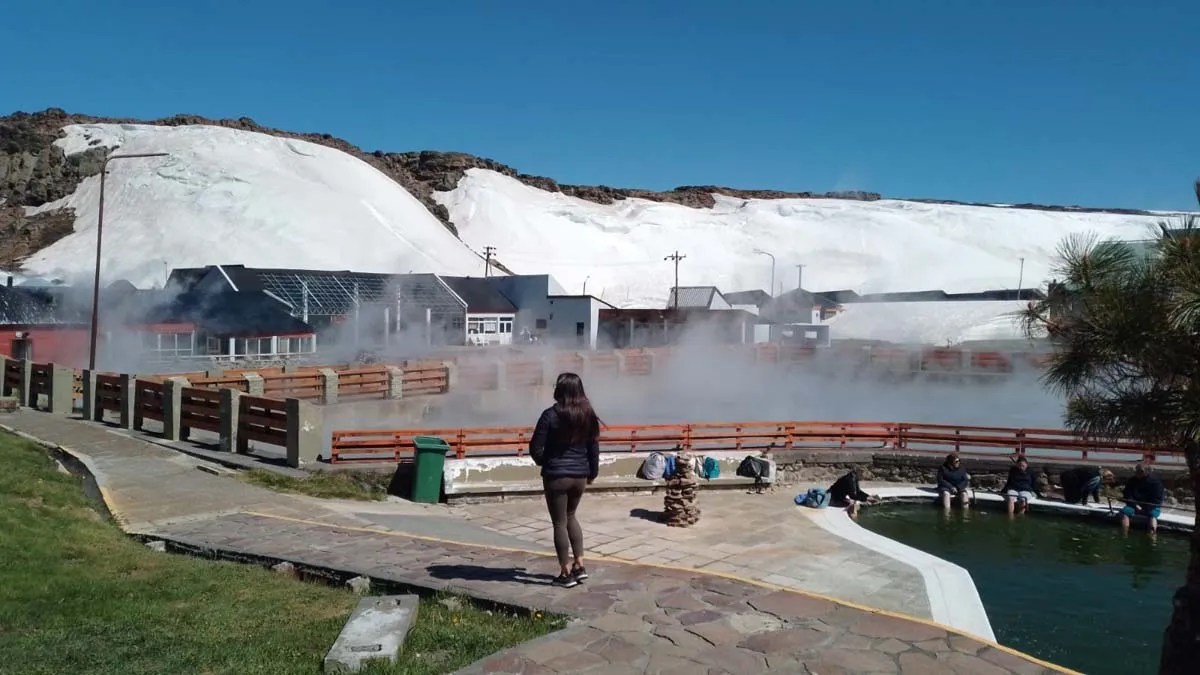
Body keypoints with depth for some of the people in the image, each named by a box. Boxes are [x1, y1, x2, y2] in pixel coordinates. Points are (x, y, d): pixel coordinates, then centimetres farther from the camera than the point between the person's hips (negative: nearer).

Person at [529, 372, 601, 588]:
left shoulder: (551, 415, -14)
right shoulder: (589, 416, 0)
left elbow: (536, 449, -11)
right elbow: (594, 448, 6)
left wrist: (545, 463, 10)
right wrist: (593, 472, 19)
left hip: (556, 476, -5)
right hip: (580, 476, 5)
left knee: (560, 523, 6)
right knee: (570, 517, 24)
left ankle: (566, 573, 12)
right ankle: (579, 565, 23)